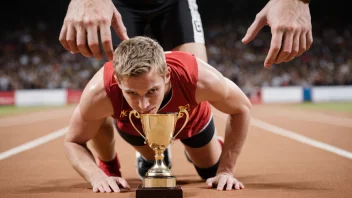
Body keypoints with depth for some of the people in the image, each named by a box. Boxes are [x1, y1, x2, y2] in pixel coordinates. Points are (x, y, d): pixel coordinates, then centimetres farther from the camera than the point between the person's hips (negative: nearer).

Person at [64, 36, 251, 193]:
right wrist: (97, 177, -49)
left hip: (191, 120, -1)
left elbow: (242, 108, -29)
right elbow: (73, 142, -30)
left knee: (212, 171, 11)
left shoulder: (198, 77, -50)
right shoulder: (101, 91, -49)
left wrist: (226, 171, -31)